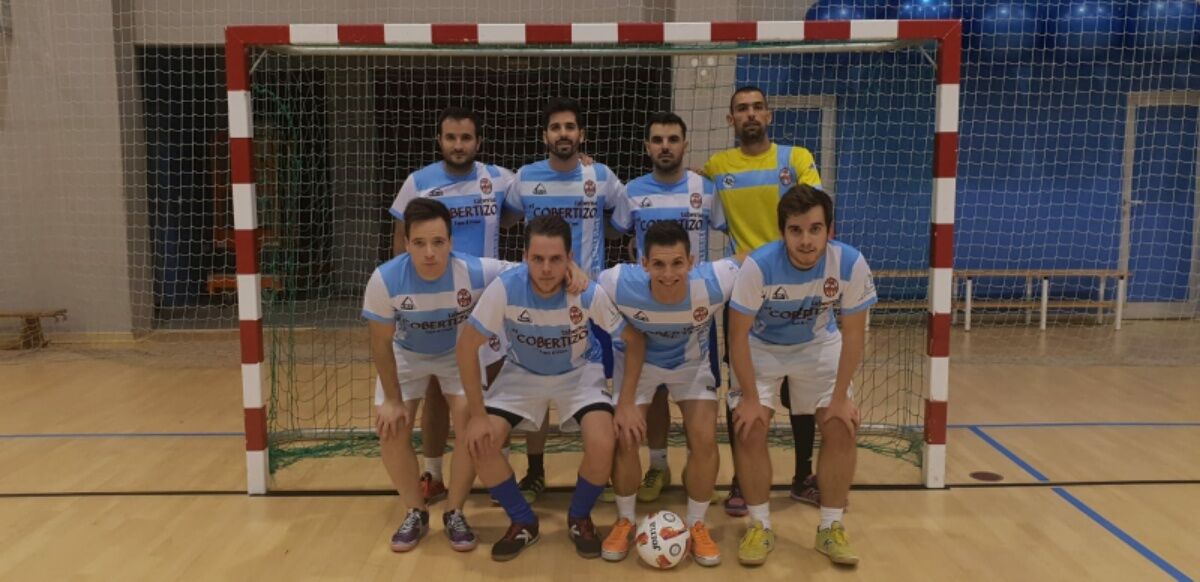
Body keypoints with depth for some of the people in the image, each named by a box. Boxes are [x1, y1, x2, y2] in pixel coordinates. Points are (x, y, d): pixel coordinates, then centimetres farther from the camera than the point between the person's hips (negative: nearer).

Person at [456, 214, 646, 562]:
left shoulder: (590, 293, -29)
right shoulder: (504, 289, -29)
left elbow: (635, 340, -15)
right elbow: (468, 346, -18)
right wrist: (477, 414, -19)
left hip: (579, 373, -1)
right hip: (523, 373, 1)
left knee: (602, 444, -25)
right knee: (480, 443, -17)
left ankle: (580, 518, 7)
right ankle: (523, 522, 9)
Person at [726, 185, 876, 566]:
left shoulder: (851, 264, -28)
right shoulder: (758, 265, -34)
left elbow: (853, 333, -14)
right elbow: (738, 335, -22)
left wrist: (841, 397, -13)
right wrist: (750, 398, -20)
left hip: (819, 345, 2)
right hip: (761, 346, -2)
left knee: (842, 428, -6)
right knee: (749, 428, -12)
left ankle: (831, 528, 12)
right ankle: (760, 526, 7)